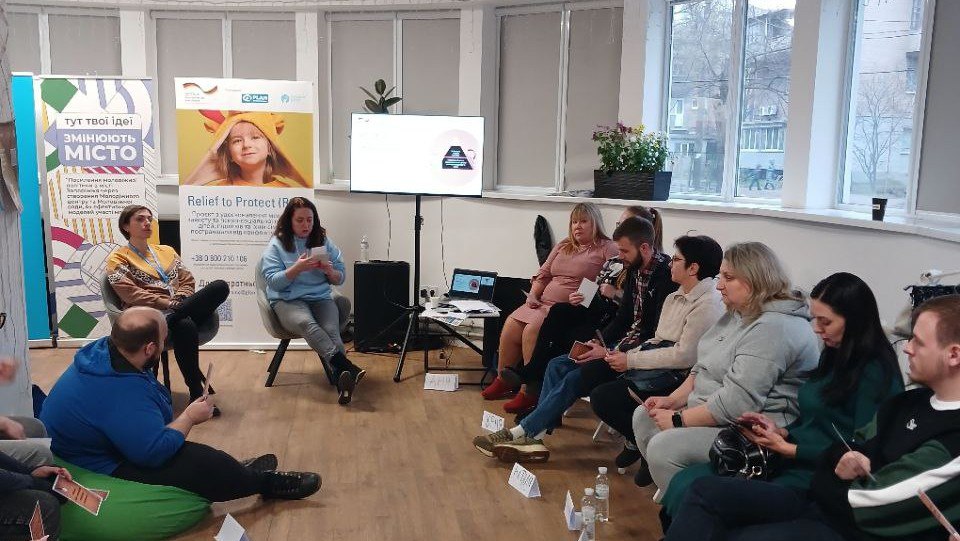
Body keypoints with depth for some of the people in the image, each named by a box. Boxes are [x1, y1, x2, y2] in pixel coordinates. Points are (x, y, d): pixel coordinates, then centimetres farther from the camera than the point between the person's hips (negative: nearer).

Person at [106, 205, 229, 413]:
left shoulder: (167, 251, 27)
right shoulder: (118, 259, 10)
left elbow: (187, 281, 18)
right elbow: (131, 294, -5)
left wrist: (179, 301, -5)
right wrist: (168, 304, -16)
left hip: (181, 309, 5)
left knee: (220, 286, -25)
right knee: (185, 325, -40)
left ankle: (168, 321, -30)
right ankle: (196, 394, -32)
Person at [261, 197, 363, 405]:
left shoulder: (324, 242, 13)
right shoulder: (277, 245, 5)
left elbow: (340, 278, 13)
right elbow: (274, 282, -5)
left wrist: (330, 271, -10)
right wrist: (298, 268, -18)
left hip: (321, 298, 3)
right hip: (288, 300, -2)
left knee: (331, 330, -31)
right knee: (306, 323, -37)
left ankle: (342, 382, -46)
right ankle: (347, 367, -51)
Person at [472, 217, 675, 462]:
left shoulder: (665, 276, -19)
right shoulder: (635, 271, 9)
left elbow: (658, 335, -22)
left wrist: (609, 352, -22)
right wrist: (599, 342, -1)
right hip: (625, 341, 9)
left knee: (574, 378, -21)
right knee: (557, 366, -4)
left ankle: (520, 433, -13)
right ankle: (533, 437, -11)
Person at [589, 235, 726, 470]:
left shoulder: (709, 304, -16)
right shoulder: (676, 297, 15)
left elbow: (685, 356, -21)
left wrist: (631, 360, -15)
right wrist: (626, 355, -3)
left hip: (679, 377, -9)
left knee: (602, 398, -19)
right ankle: (636, 440, 7)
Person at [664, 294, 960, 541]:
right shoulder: (911, 401, 9)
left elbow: (869, 504, -19)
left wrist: (823, 483, -2)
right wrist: (842, 459, -6)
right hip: (820, 502, 9)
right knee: (705, 491, -5)